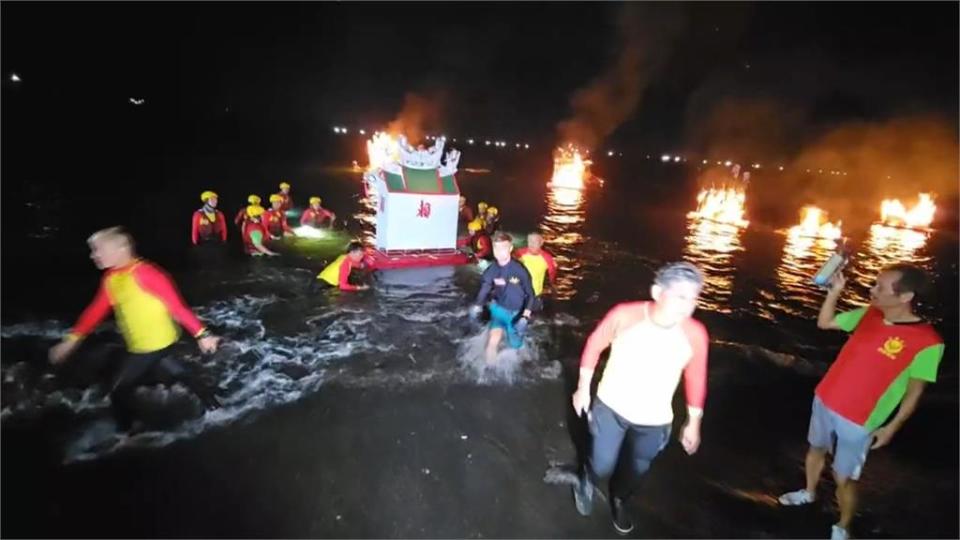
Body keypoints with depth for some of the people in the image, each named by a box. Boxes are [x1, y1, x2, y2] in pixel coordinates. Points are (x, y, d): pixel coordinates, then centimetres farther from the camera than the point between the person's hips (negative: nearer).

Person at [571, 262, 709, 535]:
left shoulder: (695, 334, -23)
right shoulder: (624, 315, -28)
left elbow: (695, 378, -4)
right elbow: (594, 345, -10)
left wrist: (693, 422, 6)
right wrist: (583, 388, -3)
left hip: (654, 421, 2)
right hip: (610, 407, -2)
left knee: (637, 470, 23)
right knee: (601, 466, 10)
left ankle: (619, 500, 58)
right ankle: (586, 484, 49)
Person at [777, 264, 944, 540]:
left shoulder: (927, 342, -21)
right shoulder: (869, 314, -6)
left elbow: (914, 392, -12)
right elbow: (825, 322, 6)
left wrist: (891, 427, -7)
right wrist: (834, 291, -7)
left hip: (858, 421, -5)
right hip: (824, 401, 5)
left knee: (844, 479, 9)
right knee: (816, 449, 26)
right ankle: (809, 493, 52)